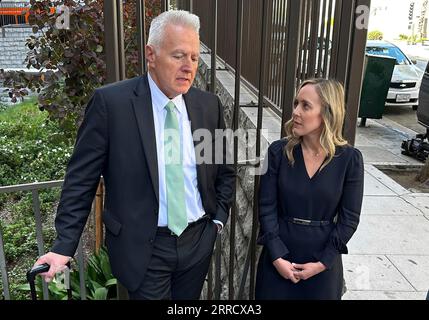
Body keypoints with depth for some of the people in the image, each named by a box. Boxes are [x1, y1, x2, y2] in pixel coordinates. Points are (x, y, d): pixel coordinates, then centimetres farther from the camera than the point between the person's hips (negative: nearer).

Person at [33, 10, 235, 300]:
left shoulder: (209, 105, -2)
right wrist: (64, 246, -10)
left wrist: (218, 218, 4)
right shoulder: (111, 102, -13)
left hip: (198, 242, 4)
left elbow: (225, 172, 11)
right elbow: (81, 178, -9)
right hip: (142, 248, -3)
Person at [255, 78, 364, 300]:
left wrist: (322, 263, -9)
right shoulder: (278, 151, -8)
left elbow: (349, 217, -5)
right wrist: (277, 257, -12)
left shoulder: (349, 159, -9)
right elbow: (267, 207, -7)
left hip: (323, 260, 0)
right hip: (278, 258, 1)